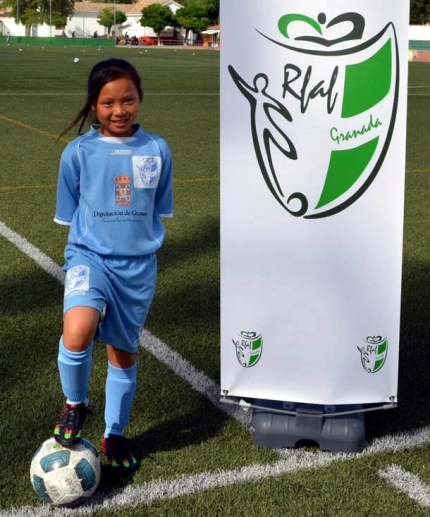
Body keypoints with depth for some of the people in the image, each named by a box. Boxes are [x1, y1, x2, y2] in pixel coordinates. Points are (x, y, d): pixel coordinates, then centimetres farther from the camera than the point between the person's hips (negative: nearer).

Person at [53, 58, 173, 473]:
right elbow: (70, 216, 4)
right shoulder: (78, 152, -6)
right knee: (77, 331, -29)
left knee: (124, 352, 12)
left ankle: (114, 435, 35)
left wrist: (140, 244, 9)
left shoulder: (157, 150, -2)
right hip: (90, 256, -2)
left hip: (138, 266, 2)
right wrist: (84, 252, 1)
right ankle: (75, 405, 1)